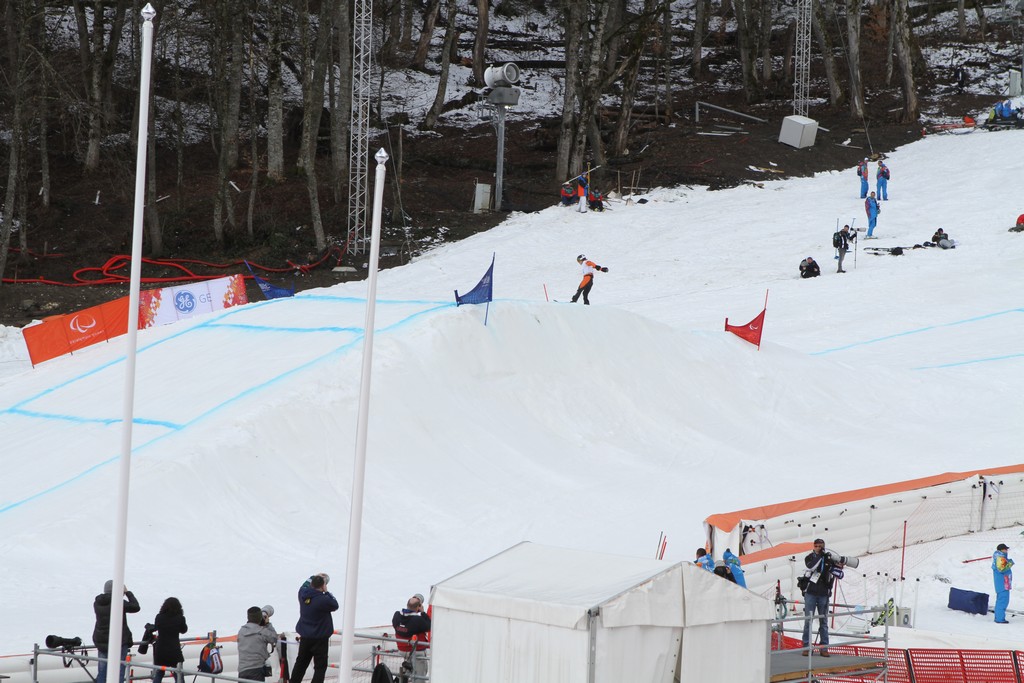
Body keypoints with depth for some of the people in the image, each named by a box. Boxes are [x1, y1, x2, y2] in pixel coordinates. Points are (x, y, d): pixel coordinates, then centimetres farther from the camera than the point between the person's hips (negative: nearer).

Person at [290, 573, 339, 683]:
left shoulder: (303, 593, -5)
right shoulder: (323, 600, -24)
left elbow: (305, 585, 19)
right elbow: (335, 606, -6)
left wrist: (314, 577, 29)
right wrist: (326, 592, -1)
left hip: (305, 637, 7)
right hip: (320, 639, -7)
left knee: (301, 663, 21)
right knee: (320, 666, -1)